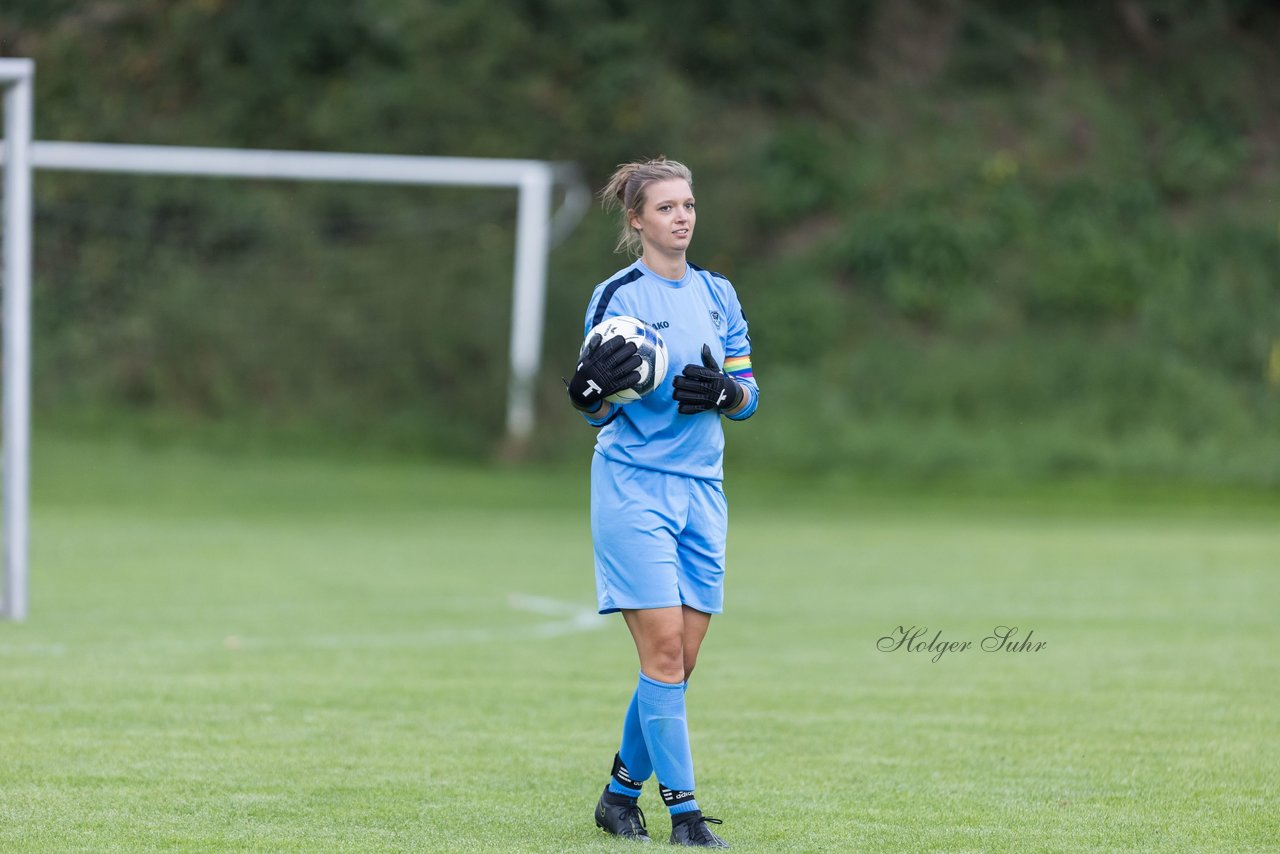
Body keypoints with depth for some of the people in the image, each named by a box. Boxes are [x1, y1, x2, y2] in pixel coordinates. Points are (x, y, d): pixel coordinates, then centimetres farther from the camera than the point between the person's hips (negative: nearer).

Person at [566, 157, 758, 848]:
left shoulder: (717, 293, 11)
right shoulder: (617, 296, -4)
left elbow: (747, 395, 14)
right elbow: (599, 413, -4)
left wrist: (724, 393, -8)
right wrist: (591, 390, -27)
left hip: (701, 487, 6)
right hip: (633, 486, -6)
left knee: (681, 658, 4)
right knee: (663, 649, -11)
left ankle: (621, 791, 19)